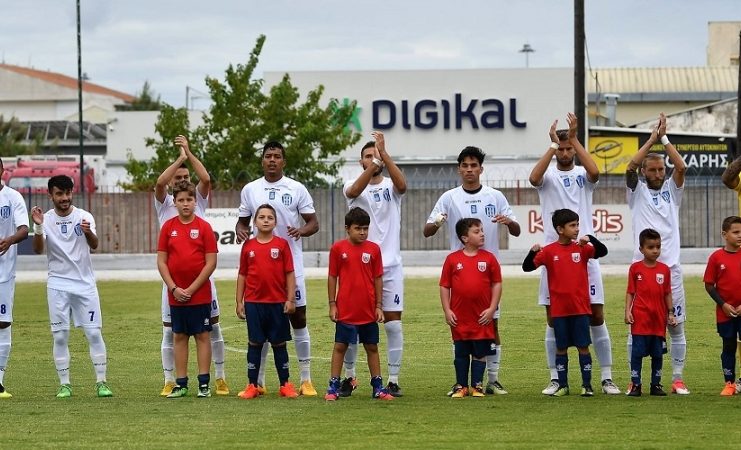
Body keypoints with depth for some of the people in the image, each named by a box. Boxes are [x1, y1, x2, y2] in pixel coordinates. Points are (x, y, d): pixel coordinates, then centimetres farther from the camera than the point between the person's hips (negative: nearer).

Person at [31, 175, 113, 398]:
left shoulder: (84, 216, -3)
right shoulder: (46, 219, -1)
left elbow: (94, 245, -19)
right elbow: (38, 249, -15)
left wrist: (88, 231, -41)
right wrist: (38, 227, -32)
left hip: (85, 283, 0)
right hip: (58, 285, 0)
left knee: (94, 332, -3)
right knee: (60, 335, 1)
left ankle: (101, 382, 3)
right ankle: (64, 385, 8)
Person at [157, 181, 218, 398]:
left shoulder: (204, 227, -3)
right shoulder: (168, 227, 4)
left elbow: (211, 262, -6)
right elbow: (161, 261, 4)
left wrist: (192, 289, -11)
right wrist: (174, 288, -7)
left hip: (200, 294, -3)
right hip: (176, 294, 3)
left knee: (202, 336, 1)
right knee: (179, 336, 6)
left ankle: (204, 384, 4)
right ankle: (180, 384, 11)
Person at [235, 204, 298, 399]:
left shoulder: (282, 244, 0)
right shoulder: (248, 246, 4)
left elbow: (290, 274, 0)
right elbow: (242, 275, 8)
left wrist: (290, 299, -6)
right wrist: (239, 302, 6)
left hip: (277, 302, -1)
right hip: (253, 302, 1)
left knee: (279, 343, 6)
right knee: (254, 343, 5)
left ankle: (285, 385, 13)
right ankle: (252, 385, 9)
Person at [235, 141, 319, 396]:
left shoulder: (297, 189, 1)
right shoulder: (250, 190, 7)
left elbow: (313, 223, 3)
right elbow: (243, 221, 16)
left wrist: (301, 231, -19)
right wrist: (241, 231, -8)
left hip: (291, 263, -2)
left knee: (298, 318, -1)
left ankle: (306, 379, 4)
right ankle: (258, 380, 11)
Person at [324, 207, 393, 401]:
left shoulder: (373, 249, 1)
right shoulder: (338, 248, -3)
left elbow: (378, 278, 5)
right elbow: (332, 277, 1)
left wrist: (379, 306, 2)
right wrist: (332, 304, -2)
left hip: (368, 311, 2)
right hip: (345, 310, -2)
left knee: (372, 347, 9)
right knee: (340, 346, 3)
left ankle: (378, 387, 15)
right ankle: (333, 387, 8)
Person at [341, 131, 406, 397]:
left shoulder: (391, 187, 4)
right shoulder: (353, 186, 2)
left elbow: (402, 184, -21)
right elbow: (355, 190, -23)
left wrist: (384, 154, -30)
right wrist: (375, 161, -35)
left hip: (390, 265, 0)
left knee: (393, 323, -1)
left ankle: (393, 380, 5)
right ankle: (349, 377, 18)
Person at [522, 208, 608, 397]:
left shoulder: (582, 248, 1)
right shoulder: (549, 251, -1)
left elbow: (602, 251, -12)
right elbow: (527, 267, -5)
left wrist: (590, 239, -27)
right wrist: (533, 252, -23)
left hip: (580, 308, 0)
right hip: (559, 309, 0)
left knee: (583, 346, 2)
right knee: (561, 347, 6)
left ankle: (587, 385, 7)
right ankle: (562, 385, 13)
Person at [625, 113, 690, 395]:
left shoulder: (672, 190, 12)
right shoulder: (637, 192, 8)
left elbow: (681, 167, -5)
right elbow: (630, 167, -10)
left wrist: (664, 139, -3)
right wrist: (652, 139, -6)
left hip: (670, 266, 2)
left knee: (676, 326, 2)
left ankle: (677, 379, 9)